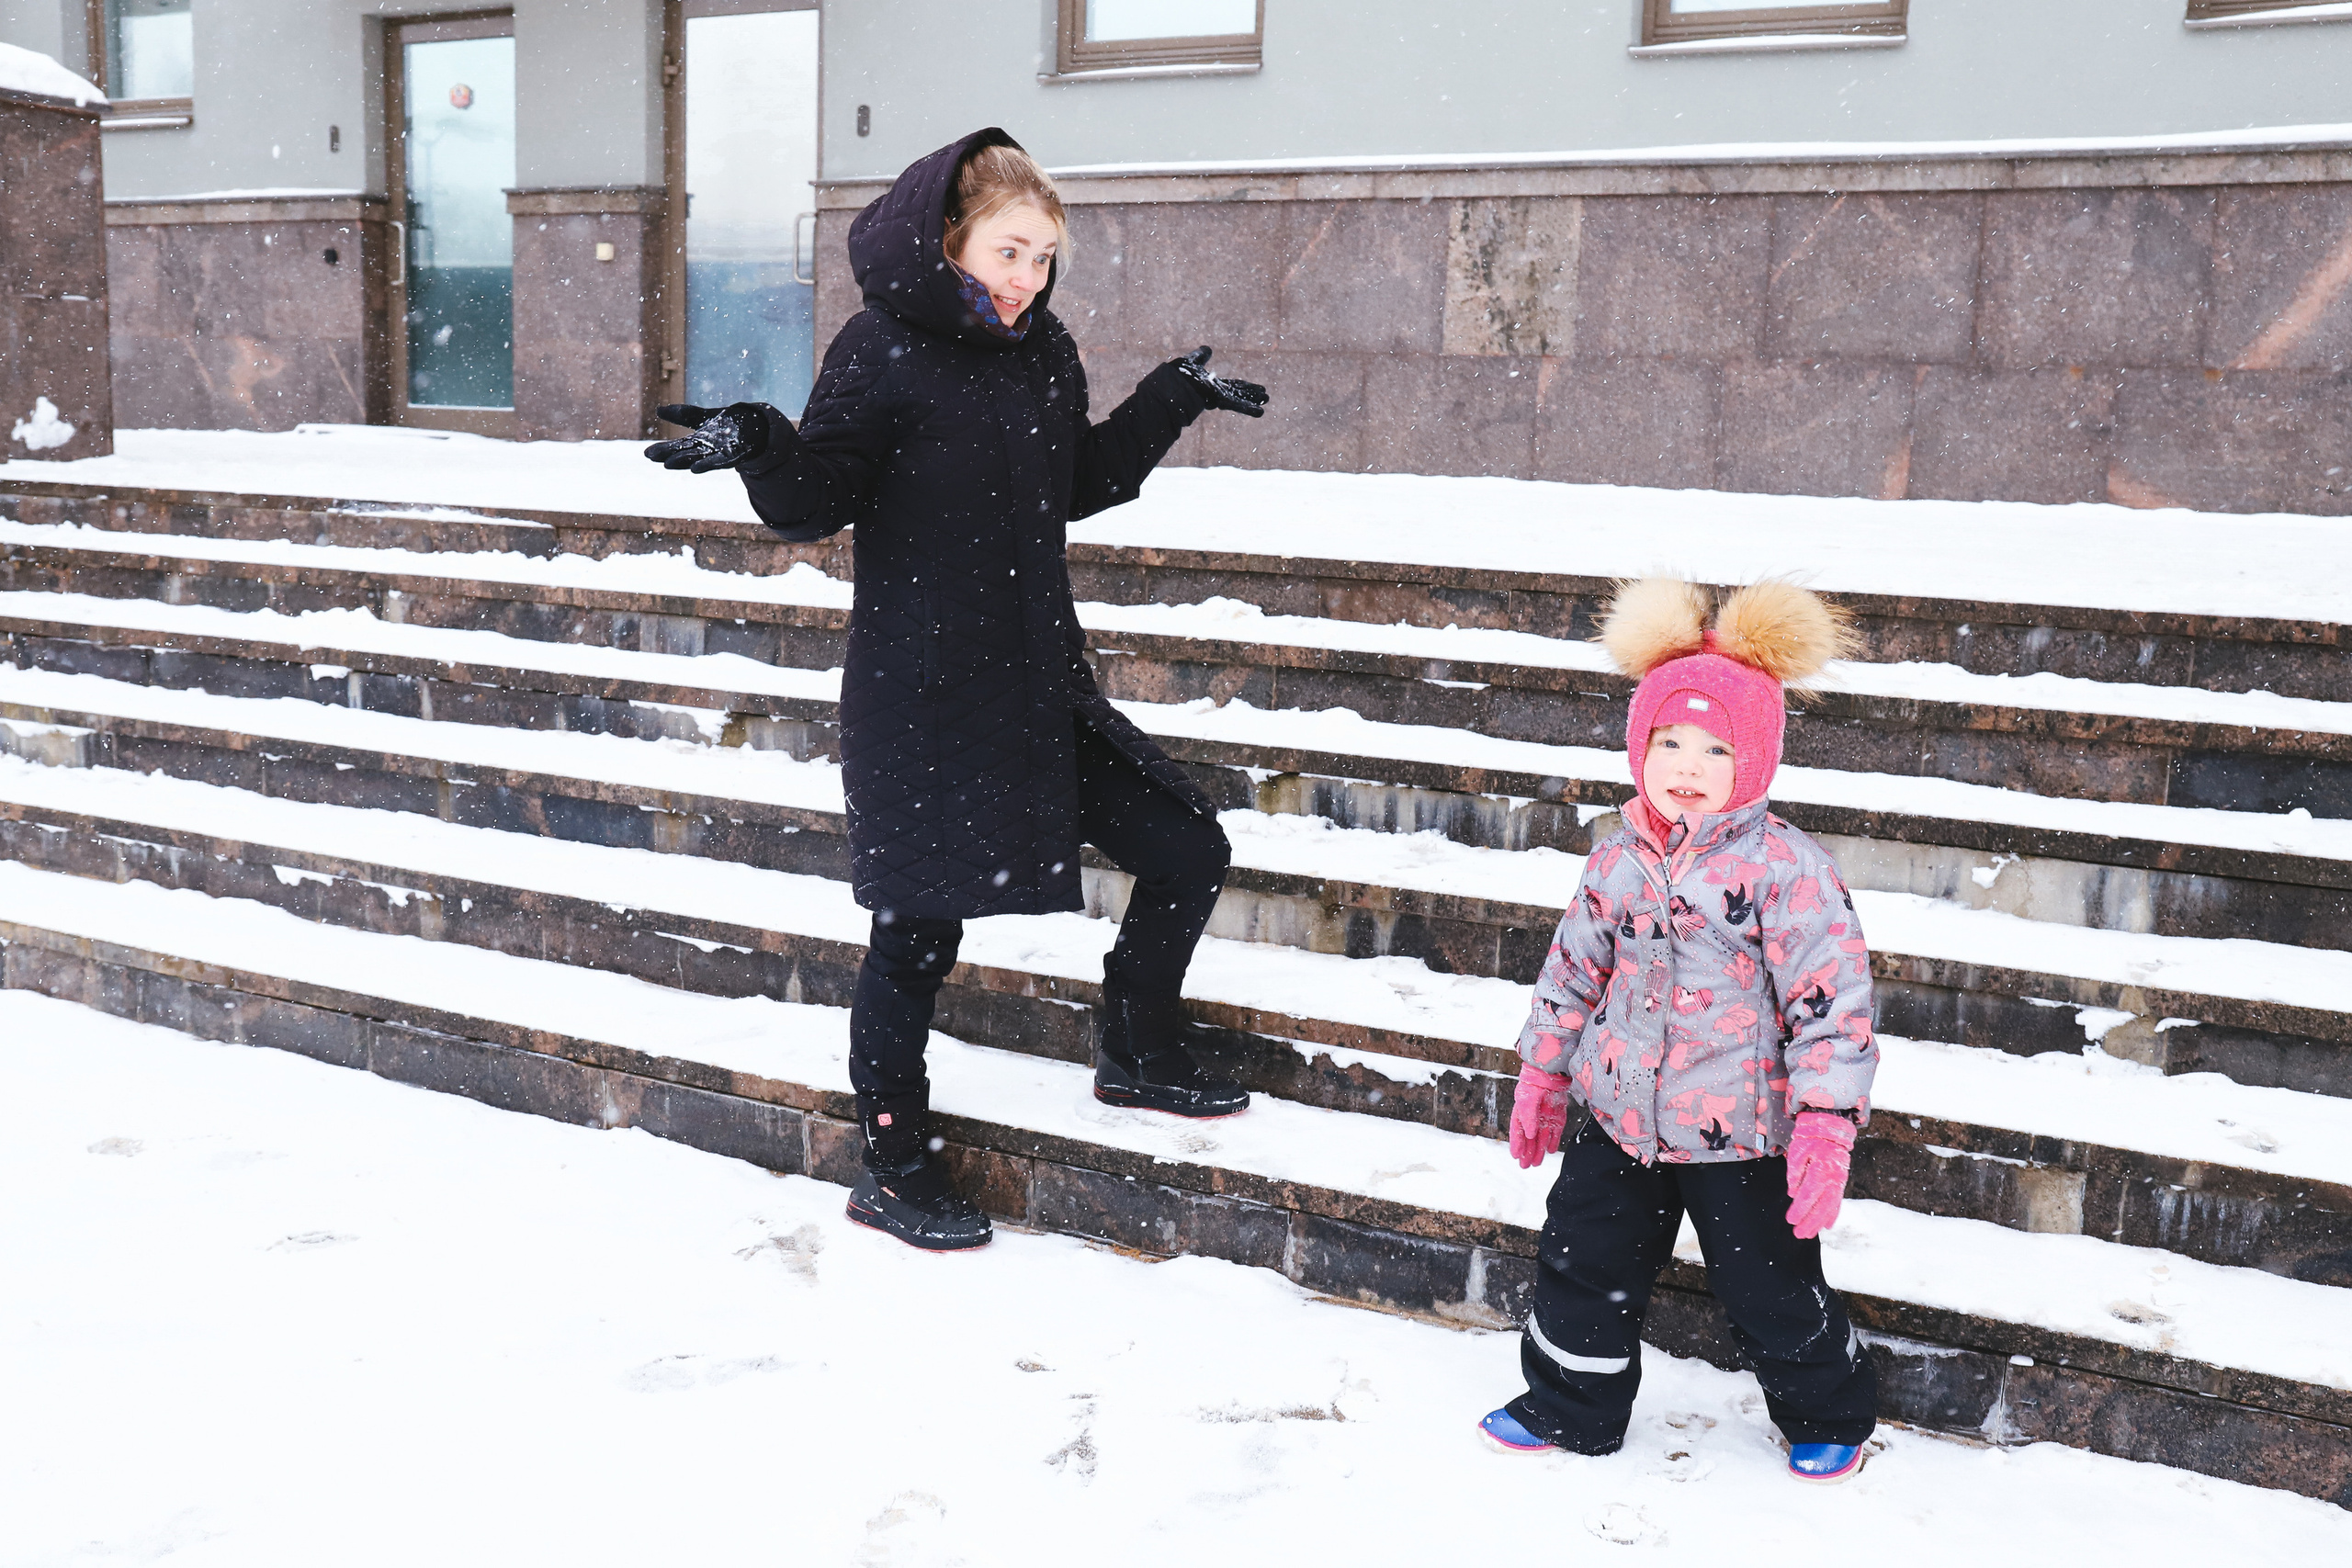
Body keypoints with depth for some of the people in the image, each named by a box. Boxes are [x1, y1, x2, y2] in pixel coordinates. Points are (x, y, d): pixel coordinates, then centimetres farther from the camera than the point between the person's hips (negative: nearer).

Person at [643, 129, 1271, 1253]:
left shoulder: (1045, 355, 10)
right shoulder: (885, 349, -10)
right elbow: (819, 501, -12)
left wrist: (1172, 401, 22)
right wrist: (760, 449, -31)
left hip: (1039, 685, 7)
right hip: (921, 702, -7)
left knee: (1188, 854, 8)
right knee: (917, 933, 2)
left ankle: (1136, 1055, 31)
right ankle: (893, 1169, 21)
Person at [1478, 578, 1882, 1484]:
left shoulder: (1785, 867, -16)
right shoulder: (1617, 862, 1)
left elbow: (1831, 997, -16)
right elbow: (1574, 969, 12)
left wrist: (1825, 1125, -20)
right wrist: (1542, 1075, 17)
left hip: (1738, 1132, -5)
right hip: (1618, 1113, 5)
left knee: (1772, 1290, 10)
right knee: (1583, 1266, 15)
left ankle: (1829, 1418, 37)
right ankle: (1568, 1410, 37)